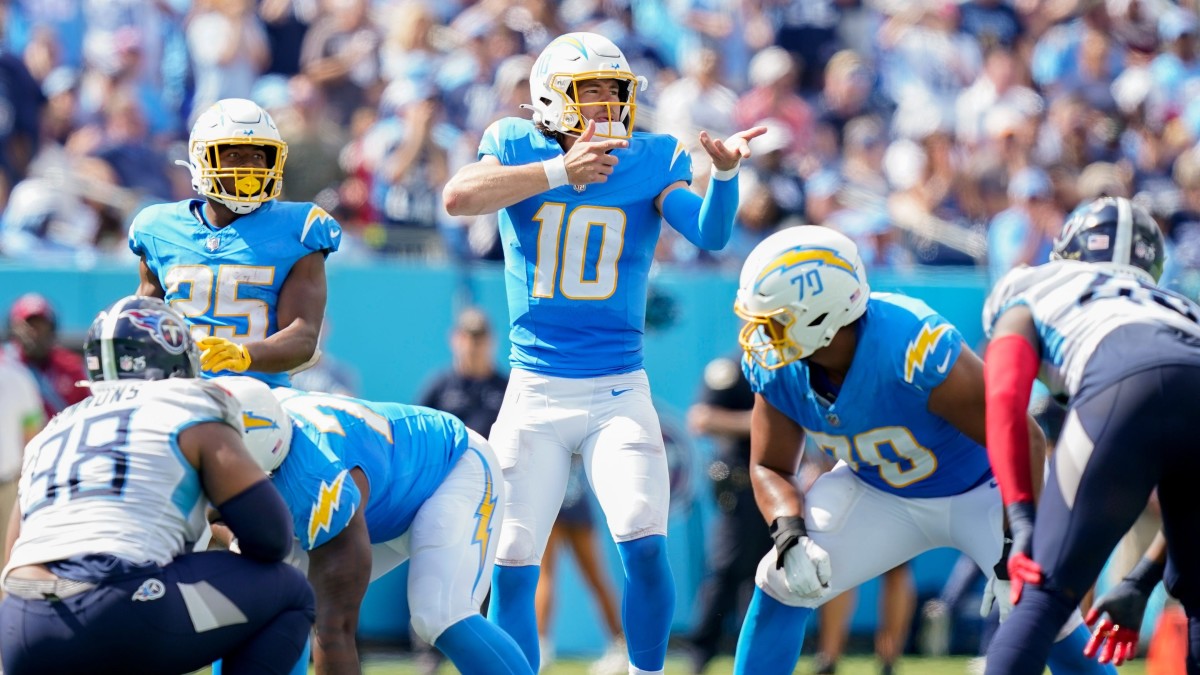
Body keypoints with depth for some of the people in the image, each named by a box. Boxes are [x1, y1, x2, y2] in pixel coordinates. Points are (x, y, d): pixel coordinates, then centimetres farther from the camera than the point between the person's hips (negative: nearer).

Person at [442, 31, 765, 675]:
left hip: (618, 392, 0)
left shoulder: (651, 162, 2)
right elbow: (458, 196, -19)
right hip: (534, 390, 0)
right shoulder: (518, 149, 1)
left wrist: (724, 173, -32)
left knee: (645, 545, -16)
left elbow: (709, 233, -13)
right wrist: (559, 173, -26)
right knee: (512, 566, -1)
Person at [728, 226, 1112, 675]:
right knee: (784, 579, -11)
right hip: (878, 493, 5)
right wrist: (789, 534, -26)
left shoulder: (914, 350, -39)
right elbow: (770, 468, -4)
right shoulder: (774, 365, -21)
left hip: (981, 490, -5)